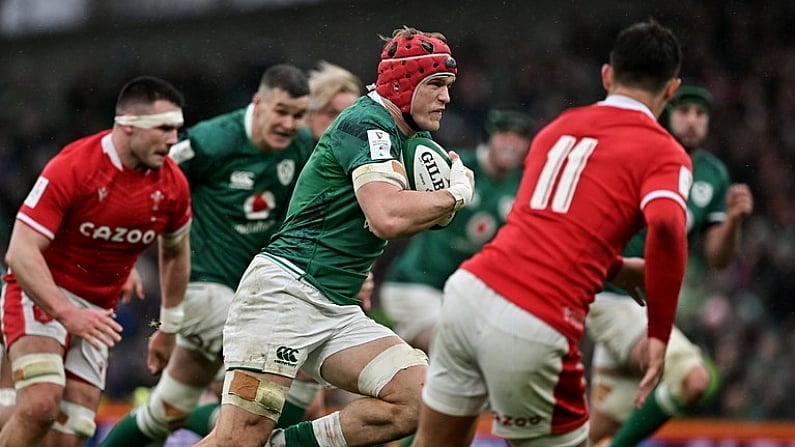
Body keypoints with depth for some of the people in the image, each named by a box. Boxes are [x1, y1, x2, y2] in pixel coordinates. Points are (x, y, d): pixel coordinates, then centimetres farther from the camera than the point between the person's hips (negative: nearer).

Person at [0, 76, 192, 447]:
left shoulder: (173, 186, -4)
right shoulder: (72, 168, -20)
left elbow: (175, 252, 18)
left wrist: (169, 326, 24)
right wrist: (66, 312, -36)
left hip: (96, 312, 5)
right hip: (40, 294, -5)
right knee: (40, 404, -30)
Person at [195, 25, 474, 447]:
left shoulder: (411, 137, 18)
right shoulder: (368, 123, -10)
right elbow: (388, 218, -24)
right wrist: (457, 193, -9)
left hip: (337, 313, 9)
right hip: (285, 290, -9)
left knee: (420, 398, -10)